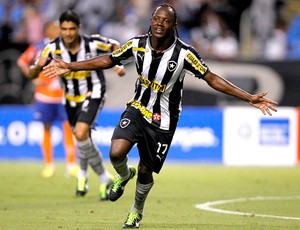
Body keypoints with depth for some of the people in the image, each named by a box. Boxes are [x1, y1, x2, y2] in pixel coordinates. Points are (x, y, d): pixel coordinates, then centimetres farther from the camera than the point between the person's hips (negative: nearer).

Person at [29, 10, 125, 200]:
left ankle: (83, 173, -1)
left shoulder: (92, 43, -21)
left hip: (92, 94, -4)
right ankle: (105, 179, 38)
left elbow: (115, 45, 0)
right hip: (71, 98, 4)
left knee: (81, 134, -24)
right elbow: (32, 75, -18)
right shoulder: (53, 48, -17)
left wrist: (119, 64, -17)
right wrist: (39, 65, -40)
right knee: (85, 140, 15)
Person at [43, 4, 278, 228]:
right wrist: (71, 67, 4)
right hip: (137, 109, 2)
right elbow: (107, 60, 4)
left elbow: (212, 78, -14)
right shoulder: (137, 45, -11)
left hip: (163, 121, -2)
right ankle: (124, 175, 17)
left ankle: (137, 210, 38)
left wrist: (250, 98, -20)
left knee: (145, 171, 6)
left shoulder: (184, 53, -19)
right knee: (116, 153, -22)